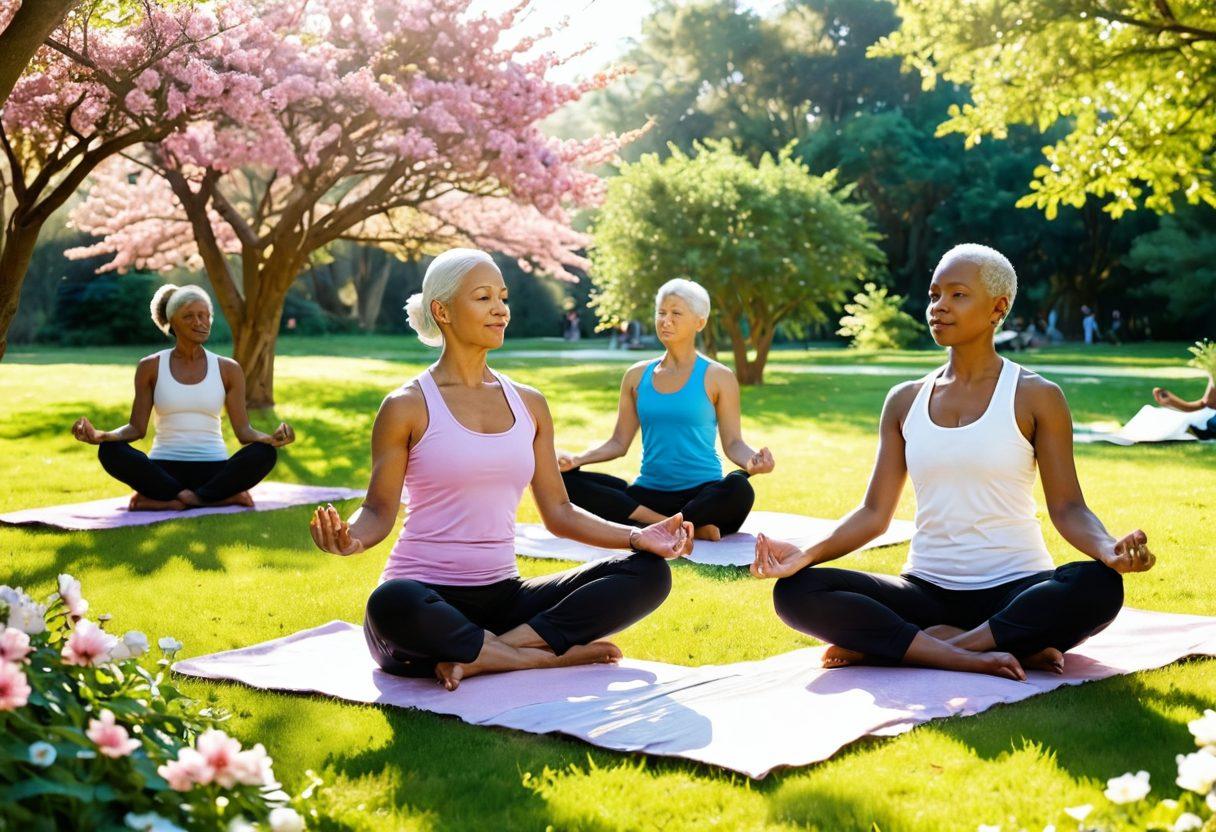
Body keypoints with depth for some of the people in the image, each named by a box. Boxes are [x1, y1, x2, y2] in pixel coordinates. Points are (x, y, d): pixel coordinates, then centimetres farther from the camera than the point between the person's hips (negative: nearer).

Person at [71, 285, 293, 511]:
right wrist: (99, 435, -16)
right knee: (109, 451, -29)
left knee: (264, 453, -29)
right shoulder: (151, 367, 6)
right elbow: (137, 428, 4)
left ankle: (163, 501, -28)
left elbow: (243, 431, 2)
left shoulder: (228, 369, 6)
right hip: (164, 470, 0)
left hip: (213, 469, 0)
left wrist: (271, 438, -20)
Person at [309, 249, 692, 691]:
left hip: (502, 596, 5)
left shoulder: (529, 405, 12)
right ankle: (551, 654, -21)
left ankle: (479, 657, -21)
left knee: (649, 572, -11)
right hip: (427, 594, -5)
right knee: (392, 605, -42)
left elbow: (558, 513, 14)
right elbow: (379, 512, -1)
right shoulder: (408, 407, -1)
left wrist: (637, 537, 0)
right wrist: (349, 537, -25)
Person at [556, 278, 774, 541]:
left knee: (738, 489, -38)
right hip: (648, 494, 4)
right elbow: (619, 443, 12)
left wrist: (751, 460, -23)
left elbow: (733, 443, 0)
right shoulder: (637, 376, 12)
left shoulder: (717, 377, 3)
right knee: (565, 479, -19)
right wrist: (578, 459, -6)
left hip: (702, 494, -4)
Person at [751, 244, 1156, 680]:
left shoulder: (1036, 397, 0)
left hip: (1015, 589, -2)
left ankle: (889, 644, -28)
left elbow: (1067, 508, -4)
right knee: (795, 591, -20)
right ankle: (969, 657, -27)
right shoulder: (904, 401, 10)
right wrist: (808, 554, -11)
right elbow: (874, 513, 6)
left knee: (1098, 586, -36)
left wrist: (1108, 548, -26)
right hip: (927, 590, 2)